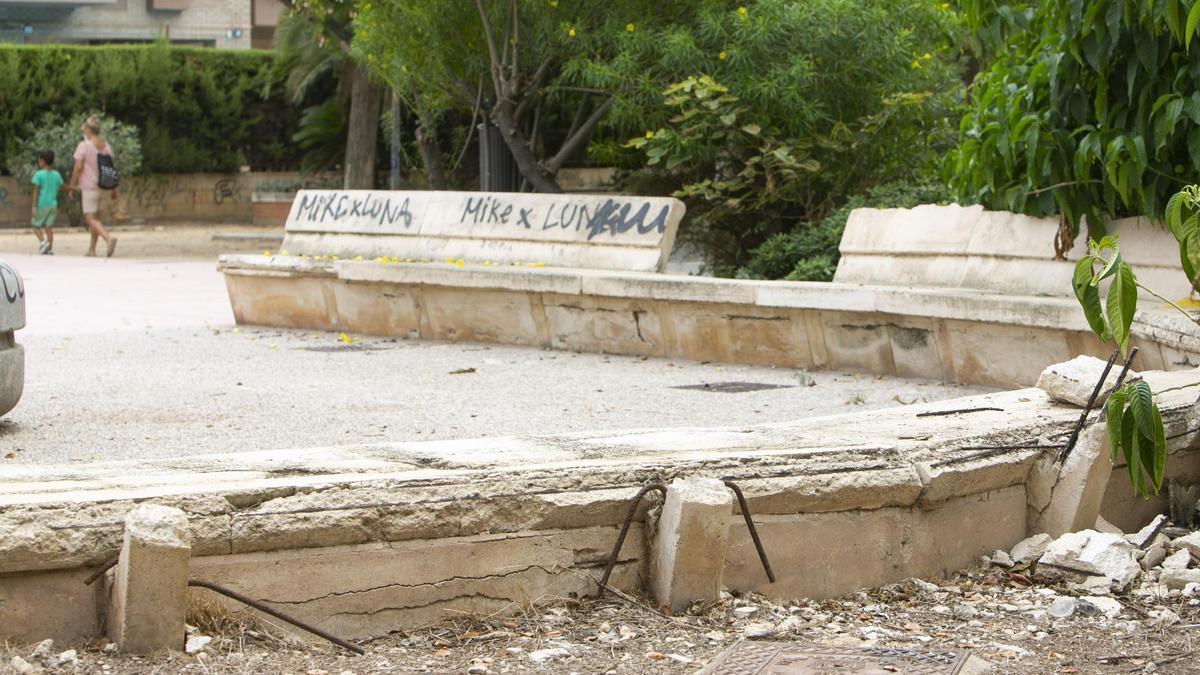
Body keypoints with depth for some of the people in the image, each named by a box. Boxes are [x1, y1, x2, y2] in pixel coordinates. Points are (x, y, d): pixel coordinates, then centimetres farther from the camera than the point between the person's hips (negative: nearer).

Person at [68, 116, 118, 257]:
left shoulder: (84, 146, -11)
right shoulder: (106, 146, 8)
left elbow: (78, 167, -14)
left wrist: (73, 184, -2)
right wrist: (113, 188, 17)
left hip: (89, 186, -7)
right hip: (104, 186, 7)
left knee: (90, 218, -8)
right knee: (96, 217, 15)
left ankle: (109, 238, -31)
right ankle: (92, 249, 19)